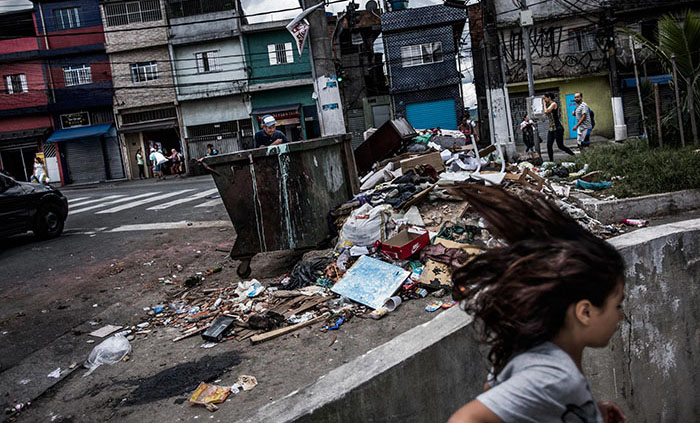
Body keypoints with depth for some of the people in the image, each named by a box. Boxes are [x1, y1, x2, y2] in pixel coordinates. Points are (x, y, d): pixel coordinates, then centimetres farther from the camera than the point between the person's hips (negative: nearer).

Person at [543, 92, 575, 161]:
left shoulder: (554, 104, -11)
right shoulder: (549, 105, 14)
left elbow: (546, 111, -23)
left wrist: (544, 103, -10)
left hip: (557, 128, -8)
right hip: (551, 129, 9)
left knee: (560, 146, -3)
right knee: (549, 145, -1)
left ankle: (574, 156, 14)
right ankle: (551, 161, 4)